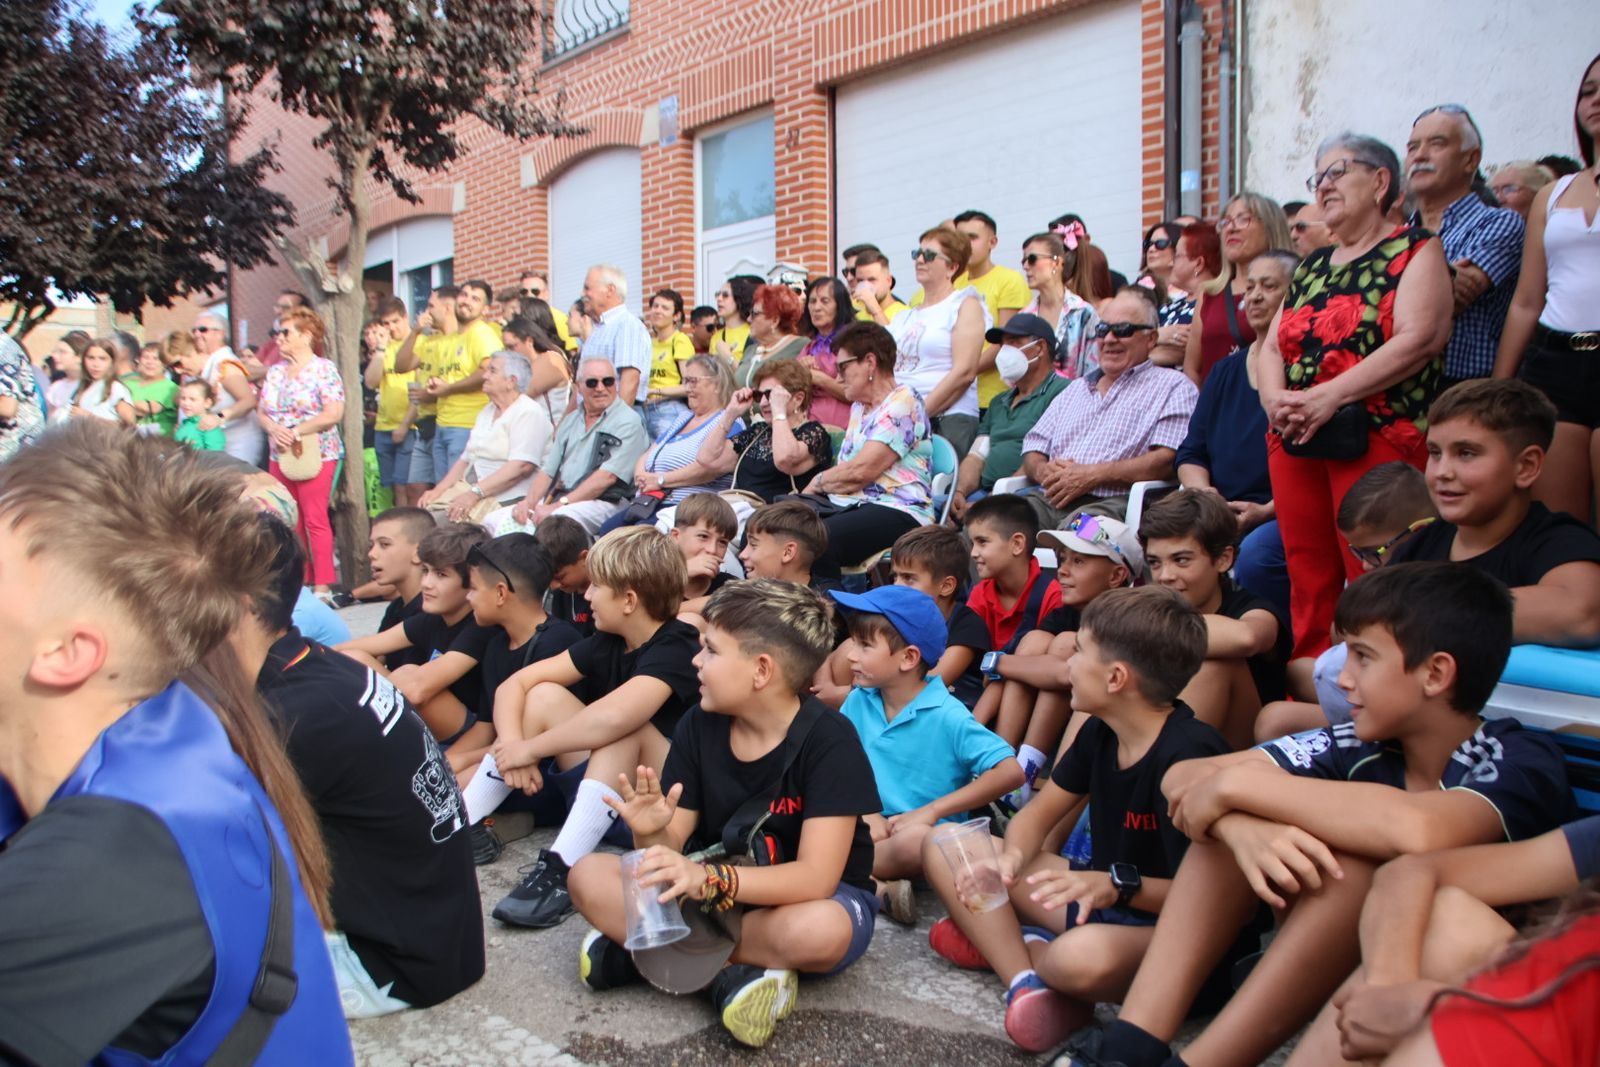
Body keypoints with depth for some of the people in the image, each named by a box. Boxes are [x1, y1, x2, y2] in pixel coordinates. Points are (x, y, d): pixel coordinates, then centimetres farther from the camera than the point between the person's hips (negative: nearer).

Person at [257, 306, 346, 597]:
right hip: (280, 455, 7)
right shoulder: (275, 371, 15)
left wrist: (296, 432, -15)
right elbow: (261, 411, 13)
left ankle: (322, 584, -4)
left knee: (315, 519, -8)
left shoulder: (324, 369, -4)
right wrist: (274, 429, -8)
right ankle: (300, 580, 15)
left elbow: (333, 413, -14)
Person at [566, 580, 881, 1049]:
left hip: (816, 897, -4)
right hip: (715, 897, 4)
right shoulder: (698, 727, -7)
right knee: (589, 876, -15)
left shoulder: (829, 741, -22)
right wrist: (654, 837, -29)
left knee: (819, 930, -40)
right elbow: (676, 846, -5)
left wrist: (708, 880, -42)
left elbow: (815, 879, -28)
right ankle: (734, 970, -21)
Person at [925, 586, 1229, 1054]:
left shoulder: (1189, 755, -24)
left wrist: (1118, 886, -37)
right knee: (945, 847, 0)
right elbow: (1040, 812, 8)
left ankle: (998, 942, -10)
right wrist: (1011, 857, -14)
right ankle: (1025, 981, -16)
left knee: (1085, 955, -44)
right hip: (1100, 897, 9)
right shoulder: (1099, 734, 1)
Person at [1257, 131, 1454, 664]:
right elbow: (1271, 347, 17)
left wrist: (1331, 395, -19)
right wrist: (1274, 397, -5)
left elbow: (1418, 340, -12)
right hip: (1293, 441, 6)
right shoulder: (1312, 265, 21)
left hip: (1374, 437, -6)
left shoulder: (1415, 249, 2)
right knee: (1308, 585, 6)